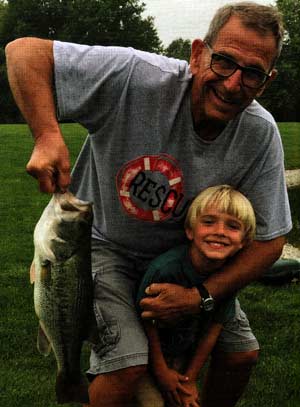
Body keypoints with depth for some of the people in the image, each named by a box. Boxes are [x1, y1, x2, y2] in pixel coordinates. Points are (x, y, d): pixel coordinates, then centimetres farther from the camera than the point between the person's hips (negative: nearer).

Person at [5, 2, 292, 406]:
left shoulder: (261, 135, -18)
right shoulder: (136, 78, -30)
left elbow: (269, 239, -11)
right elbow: (24, 51, -25)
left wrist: (200, 296, -23)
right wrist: (48, 137, -40)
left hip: (181, 254, 5)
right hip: (104, 245, -4)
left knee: (242, 354, 5)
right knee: (128, 365, -22)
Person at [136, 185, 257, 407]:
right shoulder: (165, 269, -35)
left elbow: (215, 326, -10)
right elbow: (148, 321, -21)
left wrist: (191, 378, -4)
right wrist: (161, 371, -10)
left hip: (190, 345, 4)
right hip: (156, 347, -3)